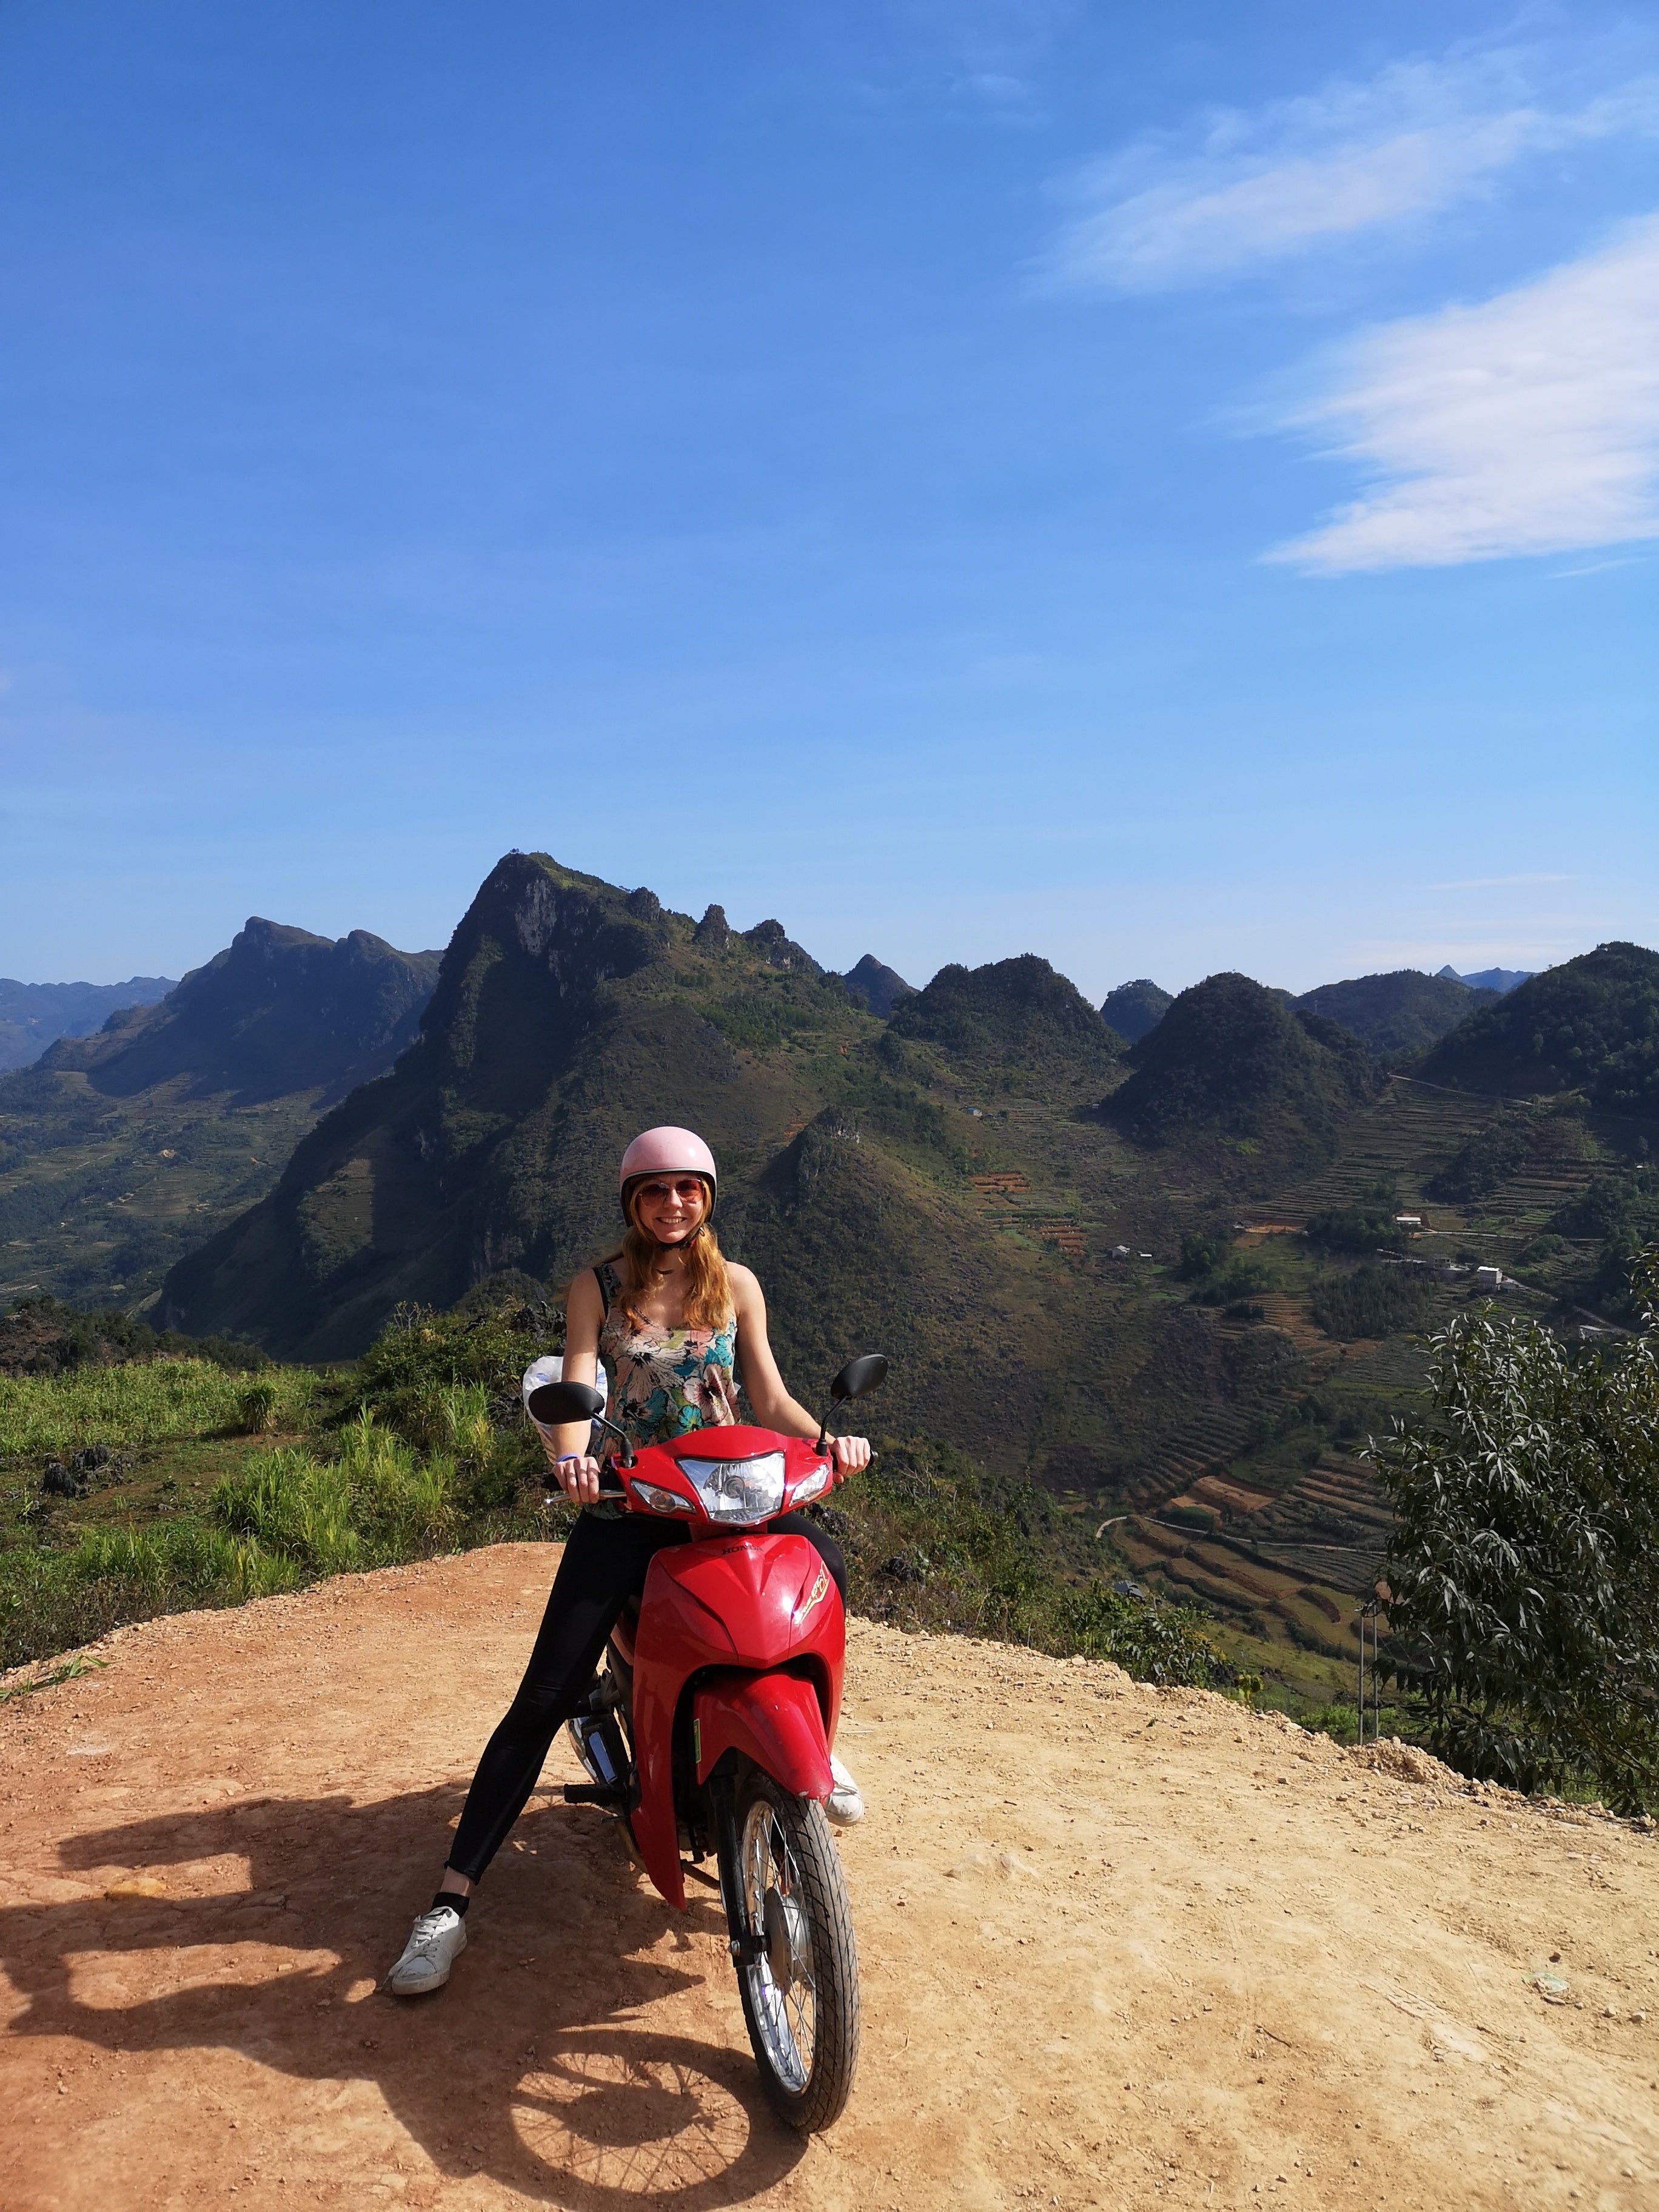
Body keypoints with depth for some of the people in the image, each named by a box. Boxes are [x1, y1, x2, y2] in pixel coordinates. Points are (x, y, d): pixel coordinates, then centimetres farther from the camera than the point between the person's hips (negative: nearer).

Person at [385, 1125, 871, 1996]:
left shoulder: (735, 1284, 7)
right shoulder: (598, 1288, 2)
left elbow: (771, 1400, 4)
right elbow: (573, 1393, -10)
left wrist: (827, 1440, -16)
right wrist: (570, 1455, -33)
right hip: (625, 1504, -2)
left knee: (823, 1562, -26)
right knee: (545, 1698, -10)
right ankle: (450, 1901, -2)